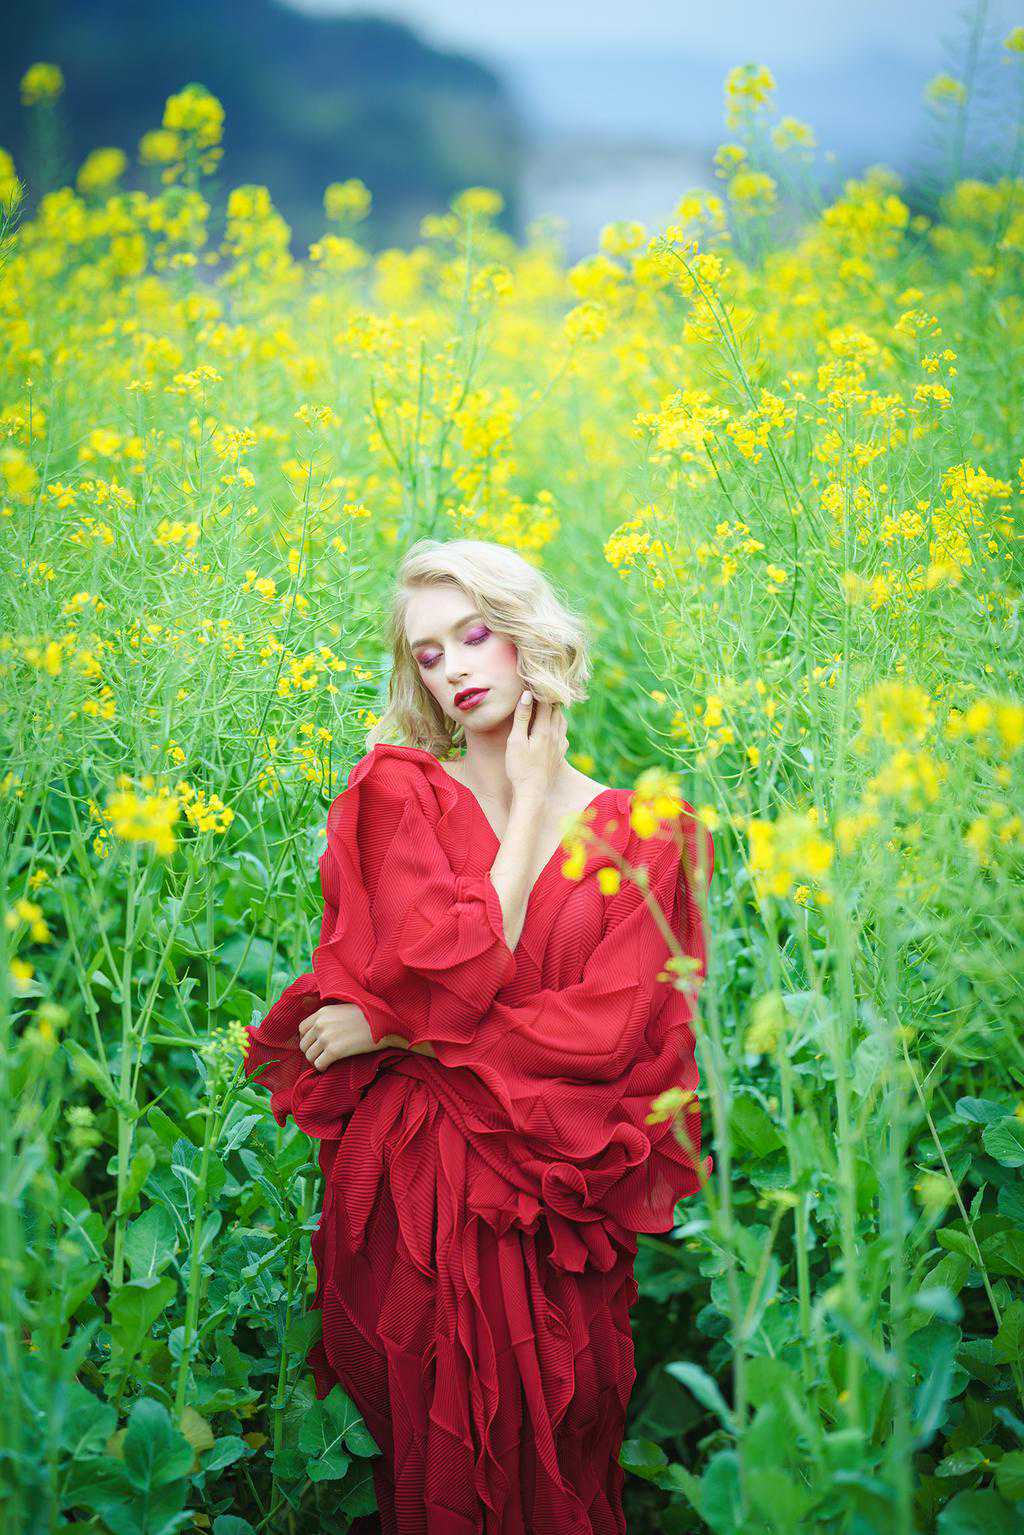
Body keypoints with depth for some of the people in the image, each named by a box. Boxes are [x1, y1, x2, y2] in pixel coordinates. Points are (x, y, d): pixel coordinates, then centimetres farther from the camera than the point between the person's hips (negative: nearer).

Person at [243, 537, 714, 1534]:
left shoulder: (637, 832, 2)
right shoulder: (397, 791, 0)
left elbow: (608, 1030, -10)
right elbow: (453, 973, -13)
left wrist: (392, 1028, -11)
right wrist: (530, 802, -6)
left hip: (557, 1203, 1)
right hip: (408, 1185, 0)